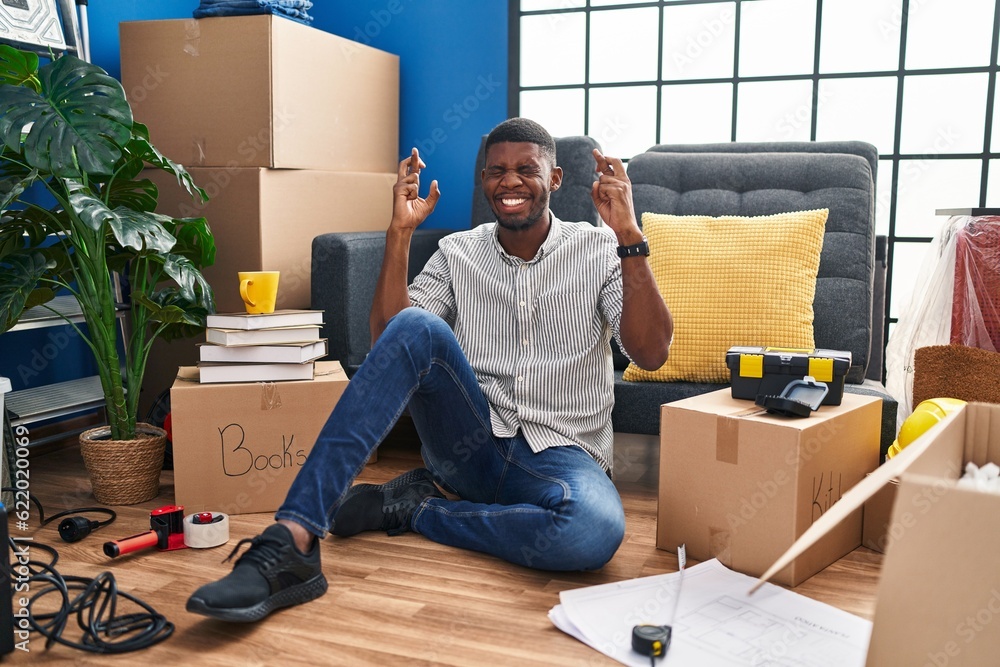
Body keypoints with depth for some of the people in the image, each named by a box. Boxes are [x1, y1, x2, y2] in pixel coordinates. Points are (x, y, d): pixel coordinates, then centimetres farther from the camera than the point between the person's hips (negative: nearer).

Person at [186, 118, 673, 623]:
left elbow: (650, 353, -12)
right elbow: (387, 342, -4)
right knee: (416, 329, -30)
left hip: (559, 455, -1)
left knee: (595, 532, -39)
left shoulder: (598, 250, 2)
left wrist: (629, 236, -19)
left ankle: (412, 506, -15)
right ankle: (292, 540, -36)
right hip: (471, 441, 2)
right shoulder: (457, 253, 8)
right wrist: (400, 234, -12)